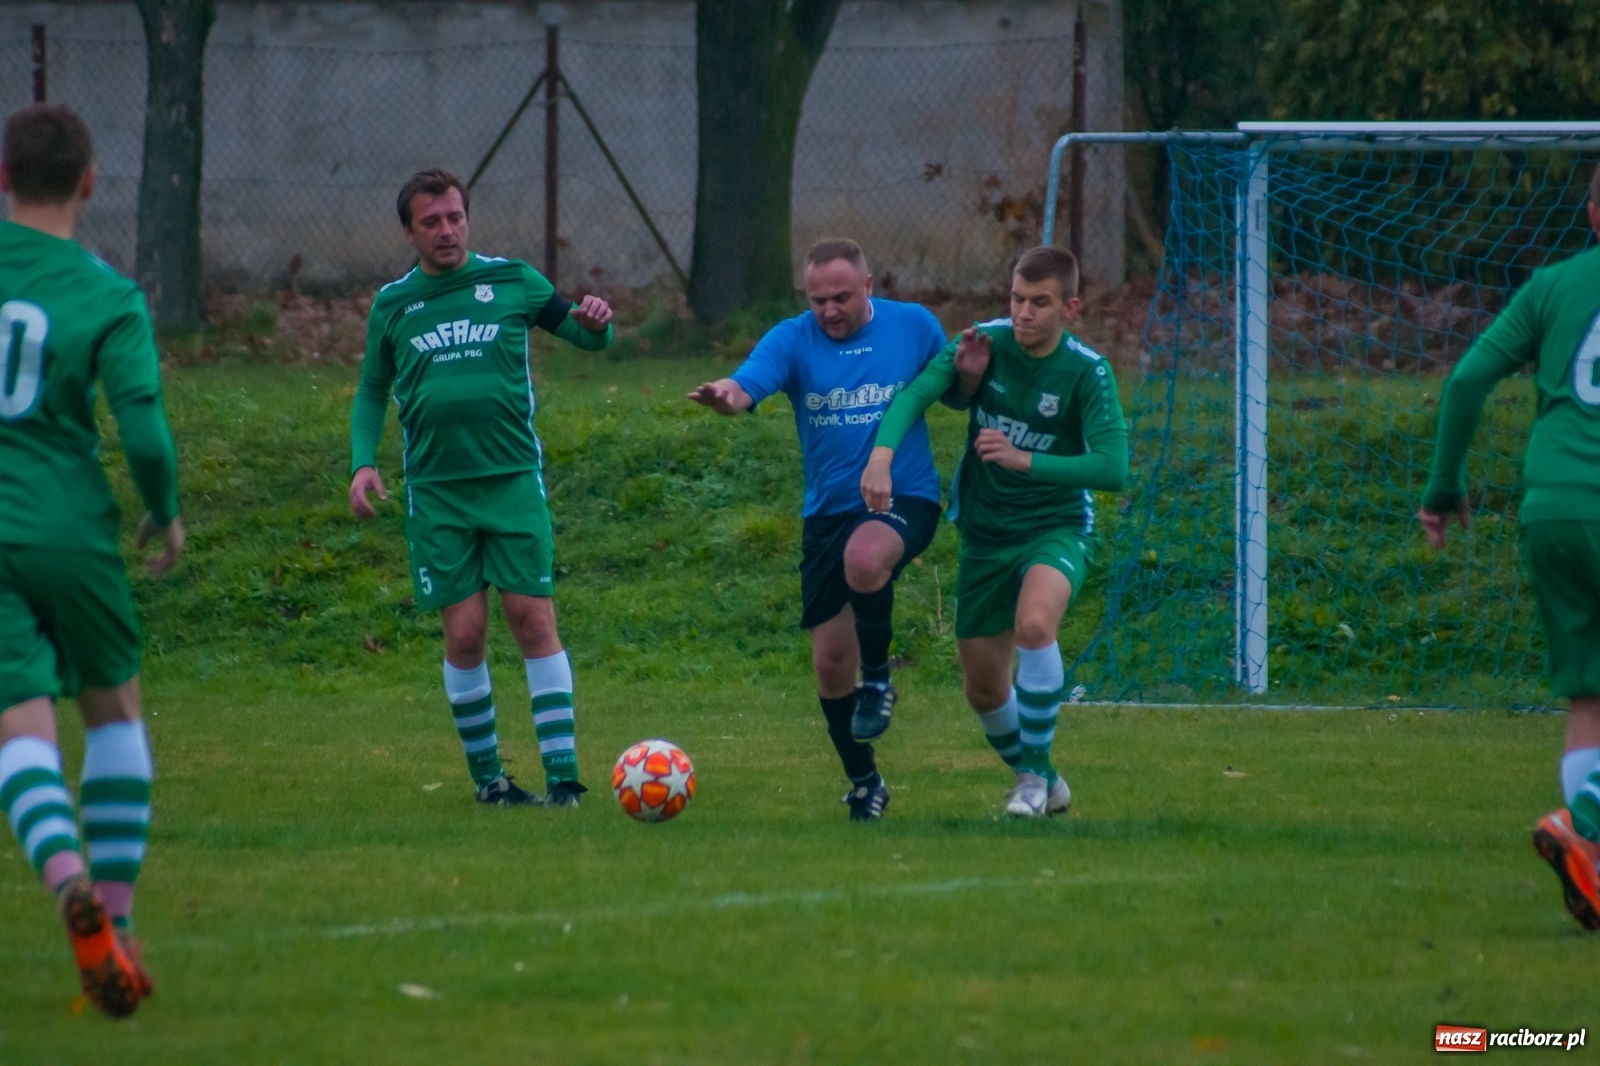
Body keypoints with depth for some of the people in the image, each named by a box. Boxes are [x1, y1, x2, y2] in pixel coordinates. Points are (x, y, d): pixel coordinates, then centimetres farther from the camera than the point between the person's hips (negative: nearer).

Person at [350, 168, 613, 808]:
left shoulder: (510, 281, 5)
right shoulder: (393, 305, 8)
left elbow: (584, 335, 11)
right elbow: (372, 392, 18)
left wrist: (595, 323, -13)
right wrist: (362, 463, 3)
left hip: (513, 481, -1)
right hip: (436, 491, 1)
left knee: (534, 621, -7)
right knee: (464, 632, -2)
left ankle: (562, 773, -6)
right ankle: (486, 774, 11)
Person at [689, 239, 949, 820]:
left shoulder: (914, 326, -1)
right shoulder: (793, 340, -4)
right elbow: (746, 386, -21)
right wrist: (724, 395, -46)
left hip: (904, 497, -3)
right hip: (827, 510, 3)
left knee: (864, 557, -37)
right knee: (830, 662, 3)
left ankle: (878, 679, -11)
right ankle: (864, 782, 24)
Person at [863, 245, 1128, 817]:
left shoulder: (1087, 371, -16)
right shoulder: (987, 342, -9)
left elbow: (1112, 469, -23)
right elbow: (916, 392, -20)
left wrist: (1023, 460, -31)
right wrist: (882, 452, -39)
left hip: (1057, 527, -4)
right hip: (985, 531, 4)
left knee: (1034, 623, -34)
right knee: (984, 689, 8)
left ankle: (1035, 773, -17)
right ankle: (1044, 785, 35)